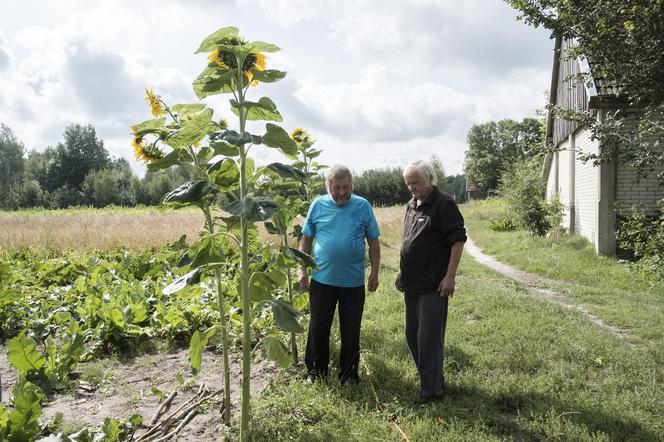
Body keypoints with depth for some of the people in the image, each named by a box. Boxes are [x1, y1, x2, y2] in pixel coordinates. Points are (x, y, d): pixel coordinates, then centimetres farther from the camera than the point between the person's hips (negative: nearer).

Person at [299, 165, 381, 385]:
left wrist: (374, 272, -1)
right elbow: (306, 240, 6)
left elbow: (373, 242, 4)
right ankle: (316, 368, 29)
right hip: (321, 280, 1)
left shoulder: (363, 206, -1)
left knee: (351, 331, 10)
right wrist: (303, 270, 1)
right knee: (318, 327, 11)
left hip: (353, 282, 0)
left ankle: (348, 373, 26)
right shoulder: (318, 205, 0)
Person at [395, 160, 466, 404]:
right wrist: (402, 273, 21)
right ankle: (433, 379, 30)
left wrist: (450, 276, -18)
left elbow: (458, 240, -14)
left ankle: (432, 390, 7)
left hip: (433, 285, -9)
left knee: (429, 337, -4)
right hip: (412, 283, 9)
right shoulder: (411, 205, 14)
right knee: (413, 335, 15)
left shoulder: (444, 204, -10)